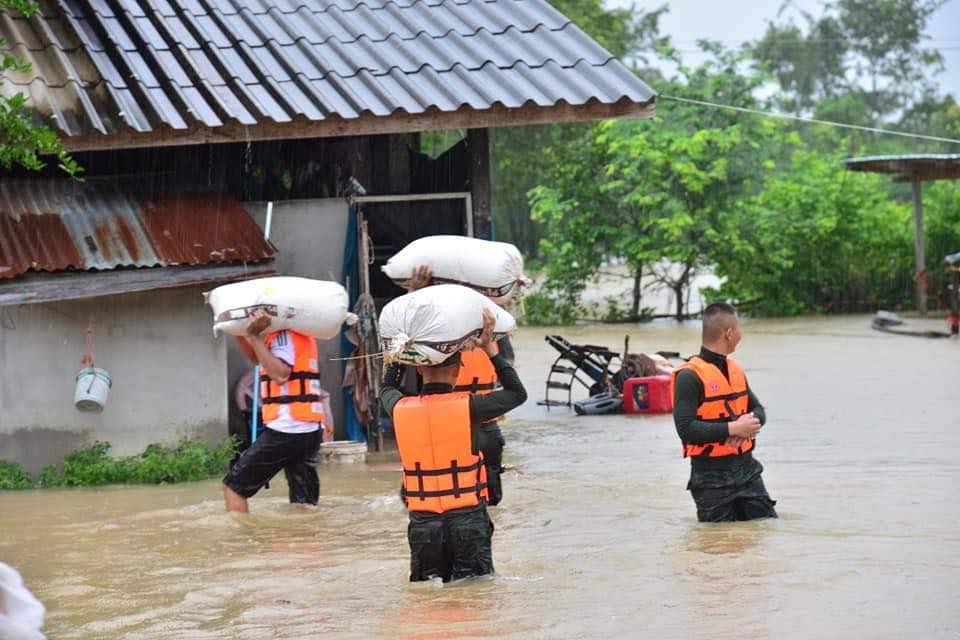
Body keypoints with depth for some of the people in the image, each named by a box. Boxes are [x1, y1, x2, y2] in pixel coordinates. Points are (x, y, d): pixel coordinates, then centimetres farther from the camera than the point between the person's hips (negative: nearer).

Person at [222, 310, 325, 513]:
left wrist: (254, 336, -23)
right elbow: (256, 357, 29)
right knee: (304, 504, 7)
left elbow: (280, 374, -24)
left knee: (234, 486, 3)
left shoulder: (284, 334, -10)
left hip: (286, 430, -9)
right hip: (310, 430, 9)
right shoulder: (301, 332, 18)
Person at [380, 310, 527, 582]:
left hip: (422, 523, 3)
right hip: (468, 519, -2)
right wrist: (490, 349, 8)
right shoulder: (467, 407, -10)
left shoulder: (401, 410, -1)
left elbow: (387, 390, 26)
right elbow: (517, 393, 7)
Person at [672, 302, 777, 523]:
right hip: (712, 477, -7)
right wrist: (732, 429, -22)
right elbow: (686, 429, -21)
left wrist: (749, 423, -9)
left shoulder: (735, 369, 13)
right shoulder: (689, 377, -13)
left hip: (747, 469, 7)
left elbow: (758, 410, 16)